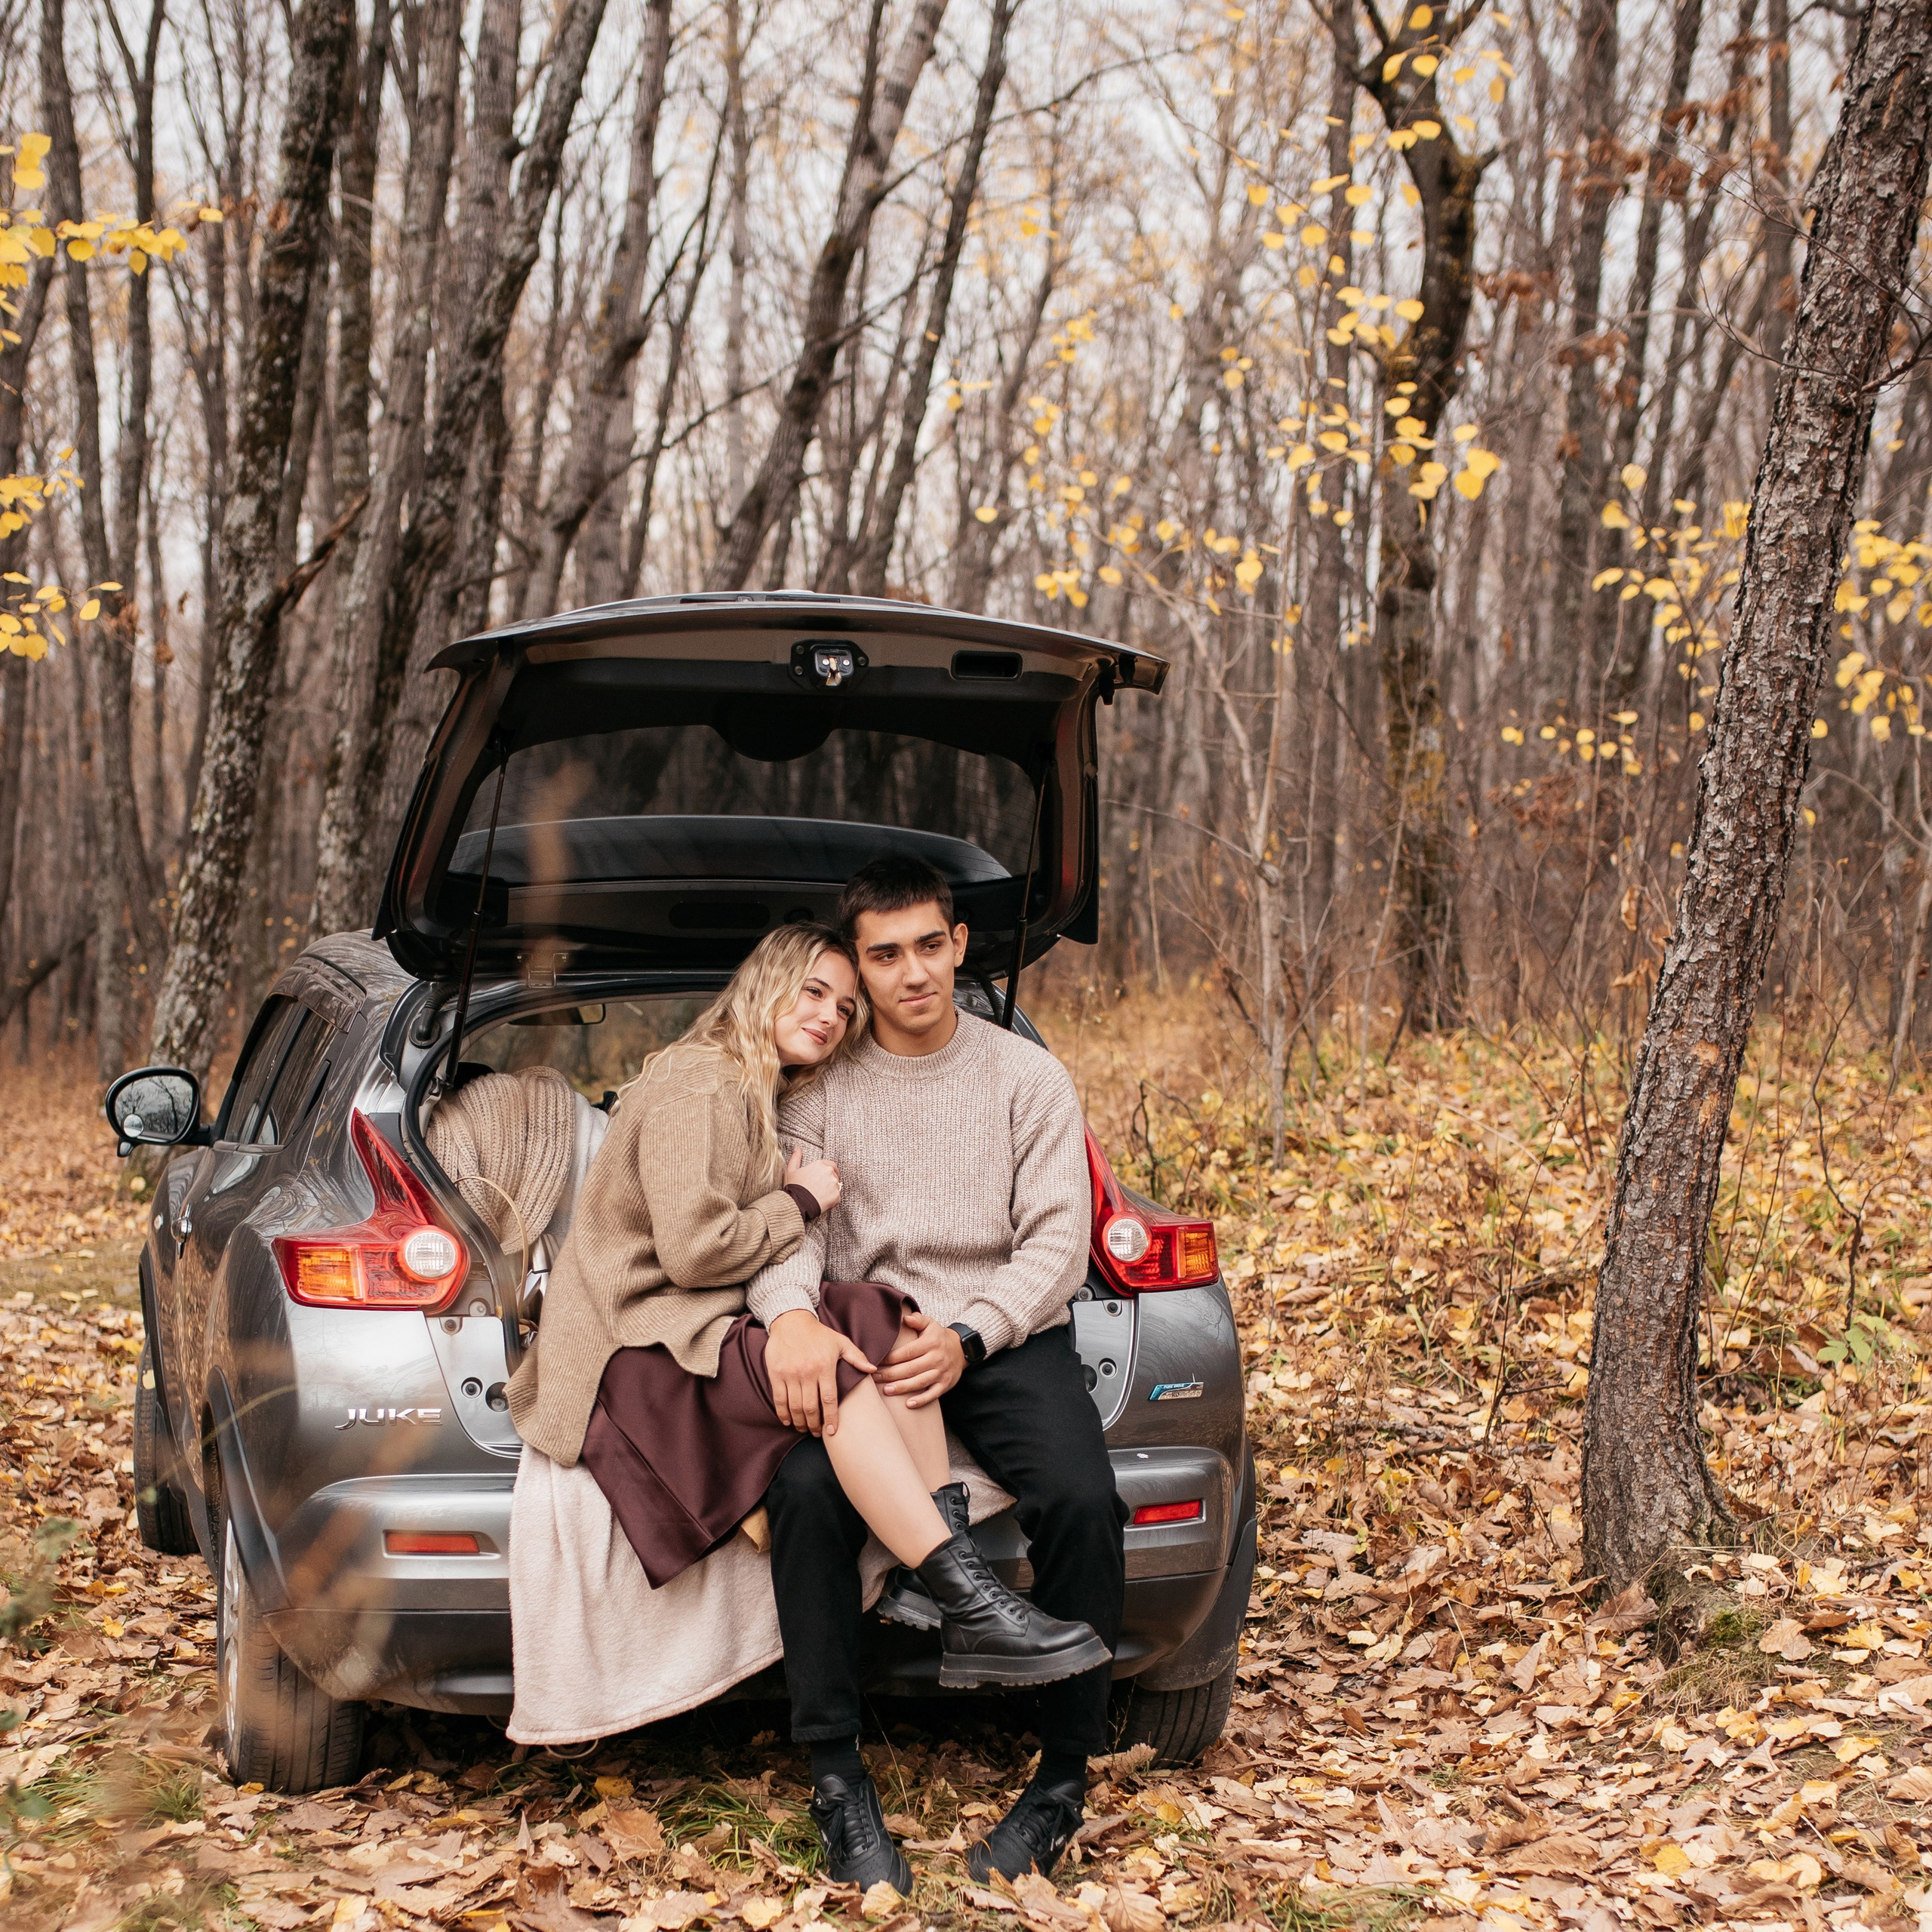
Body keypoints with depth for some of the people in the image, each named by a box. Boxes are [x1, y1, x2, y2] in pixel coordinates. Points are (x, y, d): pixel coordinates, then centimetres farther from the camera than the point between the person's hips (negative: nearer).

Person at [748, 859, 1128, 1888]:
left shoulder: (1029, 1078, 8)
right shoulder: (819, 1088, 10)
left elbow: (1057, 1240, 0)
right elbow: (787, 1222, -2)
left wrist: (968, 1336, -18)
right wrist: (791, 1312, -26)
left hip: (1008, 1338, 0)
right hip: (865, 1339, 1)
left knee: (1081, 1499, -29)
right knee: (807, 1490, -31)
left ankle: (1063, 1778, -12)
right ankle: (837, 1774, -17)